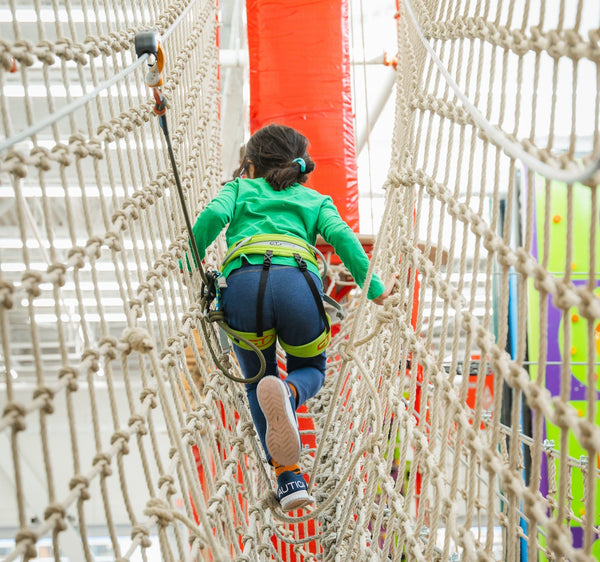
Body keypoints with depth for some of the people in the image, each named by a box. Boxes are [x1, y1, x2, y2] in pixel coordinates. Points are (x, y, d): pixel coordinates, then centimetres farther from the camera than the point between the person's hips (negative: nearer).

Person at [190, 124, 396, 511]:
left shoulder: (240, 188, 32)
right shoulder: (314, 199, 33)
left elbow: (213, 216, 9)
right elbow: (340, 235, 13)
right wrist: (374, 289, 10)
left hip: (243, 281, 0)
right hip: (297, 280, 1)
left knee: (257, 381, 21)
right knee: (311, 370, 26)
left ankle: (289, 478, 1)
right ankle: (287, 392, -14)